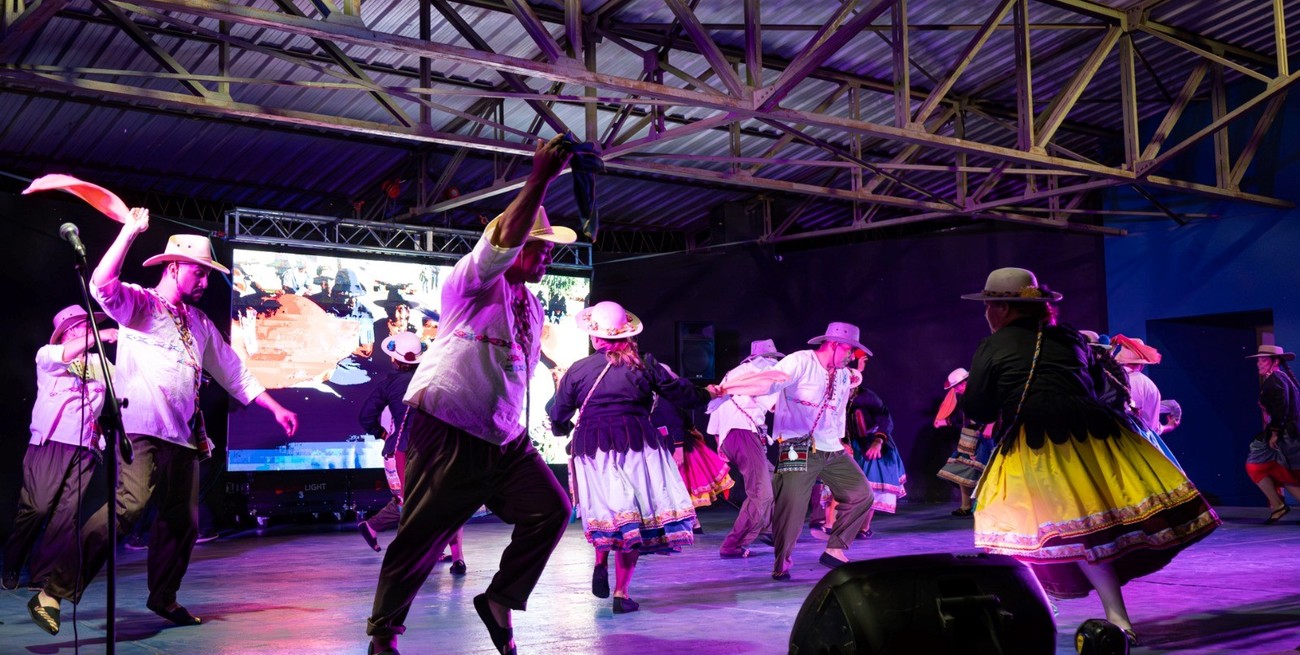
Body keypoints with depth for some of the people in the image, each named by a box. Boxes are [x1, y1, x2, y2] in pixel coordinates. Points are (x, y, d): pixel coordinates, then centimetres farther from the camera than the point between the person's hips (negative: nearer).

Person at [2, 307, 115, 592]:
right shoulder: (47, 355, 6)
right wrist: (101, 336, -25)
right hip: (49, 443, -4)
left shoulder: (99, 364, 19)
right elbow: (64, 354, -17)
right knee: (38, 507, -11)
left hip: (84, 449, 4)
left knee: (67, 514, -5)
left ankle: (42, 574, 2)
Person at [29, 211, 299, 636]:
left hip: (183, 435, 7)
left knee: (182, 520, 9)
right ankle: (56, 591, -18)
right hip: (140, 427, -7)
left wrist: (275, 409, 23)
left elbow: (234, 373, 25)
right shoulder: (139, 304, 1)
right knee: (130, 505, -25)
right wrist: (130, 232, -22)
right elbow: (101, 286, -21)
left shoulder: (200, 323, 20)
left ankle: (163, 598, 28)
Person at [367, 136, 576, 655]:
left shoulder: (532, 306, 16)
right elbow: (503, 240, -27)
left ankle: (500, 602, 9)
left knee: (551, 509, -5)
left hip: (505, 441, 7)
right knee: (421, 534, -1)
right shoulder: (473, 280, -6)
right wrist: (541, 179, -34)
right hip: (448, 436, -7)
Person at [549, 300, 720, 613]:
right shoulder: (645, 364, 2)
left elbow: (558, 418, 10)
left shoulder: (577, 370, 3)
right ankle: (621, 593, 4)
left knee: (606, 511, 18)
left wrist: (564, 428, 34)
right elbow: (680, 392, 10)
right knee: (634, 517, 4)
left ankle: (601, 561, -7)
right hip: (638, 444, -1)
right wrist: (706, 393, 29)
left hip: (592, 450, 1)